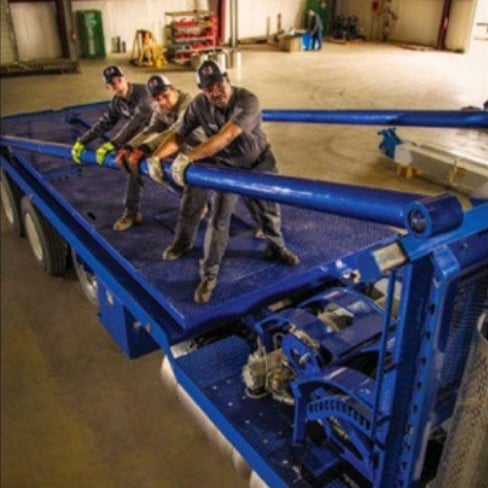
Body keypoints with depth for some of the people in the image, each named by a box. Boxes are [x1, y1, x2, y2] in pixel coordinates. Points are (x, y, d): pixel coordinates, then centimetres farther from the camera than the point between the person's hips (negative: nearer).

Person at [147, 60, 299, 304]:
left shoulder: (248, 101, -33)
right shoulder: (199, 105, -21)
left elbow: (225, 137, -44)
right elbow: (178, 134, -15)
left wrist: (187, 157, -49)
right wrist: (156, 156, -33)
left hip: (259, 164, -1)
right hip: (227, 168, 1)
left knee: (269, 211, 16)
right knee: (218, 221, -3)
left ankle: (276, 249, 45)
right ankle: (208, 275, 8)